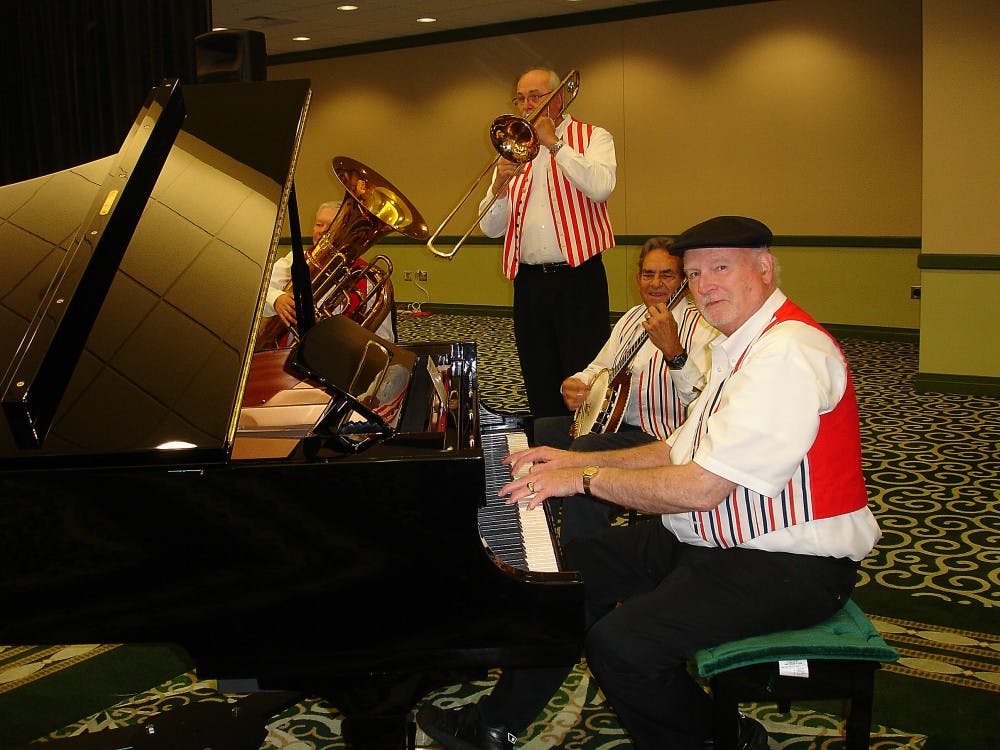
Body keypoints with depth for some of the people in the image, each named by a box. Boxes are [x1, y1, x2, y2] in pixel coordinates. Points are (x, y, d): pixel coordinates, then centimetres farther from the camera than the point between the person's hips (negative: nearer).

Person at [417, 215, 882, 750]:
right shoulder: (742, 345, 11)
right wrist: (578, 461, 7)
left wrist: (587, 478, -16)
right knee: (574, 568, 8)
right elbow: (679, 452, 15)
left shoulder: (788, 353, -23)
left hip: (787, 567, -10)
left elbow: (702, 487, -27)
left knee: (619, 643, -24)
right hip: (710, 538, 10)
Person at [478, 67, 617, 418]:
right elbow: (491, 228, 12)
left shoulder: (592, 137, 6)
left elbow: (600, 187, -17)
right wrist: (500, 186, -7)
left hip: (578, 277, -5)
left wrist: (554, 143, -10)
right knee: (539, 385, 10)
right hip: (529, 281, 5)